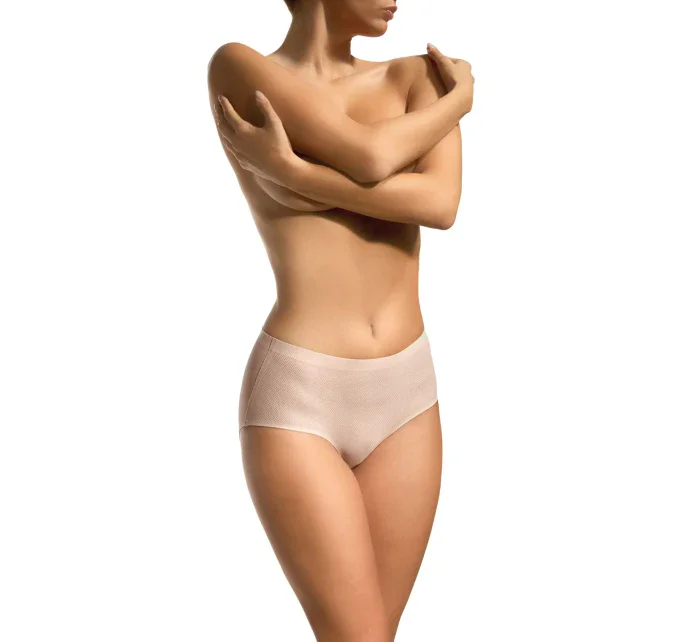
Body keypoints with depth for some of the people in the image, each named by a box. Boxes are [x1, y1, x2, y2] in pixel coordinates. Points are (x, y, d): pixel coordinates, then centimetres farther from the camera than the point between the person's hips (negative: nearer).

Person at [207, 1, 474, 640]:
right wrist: (462, 98, -1)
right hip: (298, 399, -5)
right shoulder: (238, 69, -5)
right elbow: (372, 158, -19)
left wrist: (290, 169, -15)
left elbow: (441, 203, -12)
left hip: (406, 393, 5)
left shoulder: (418, 76, 8)